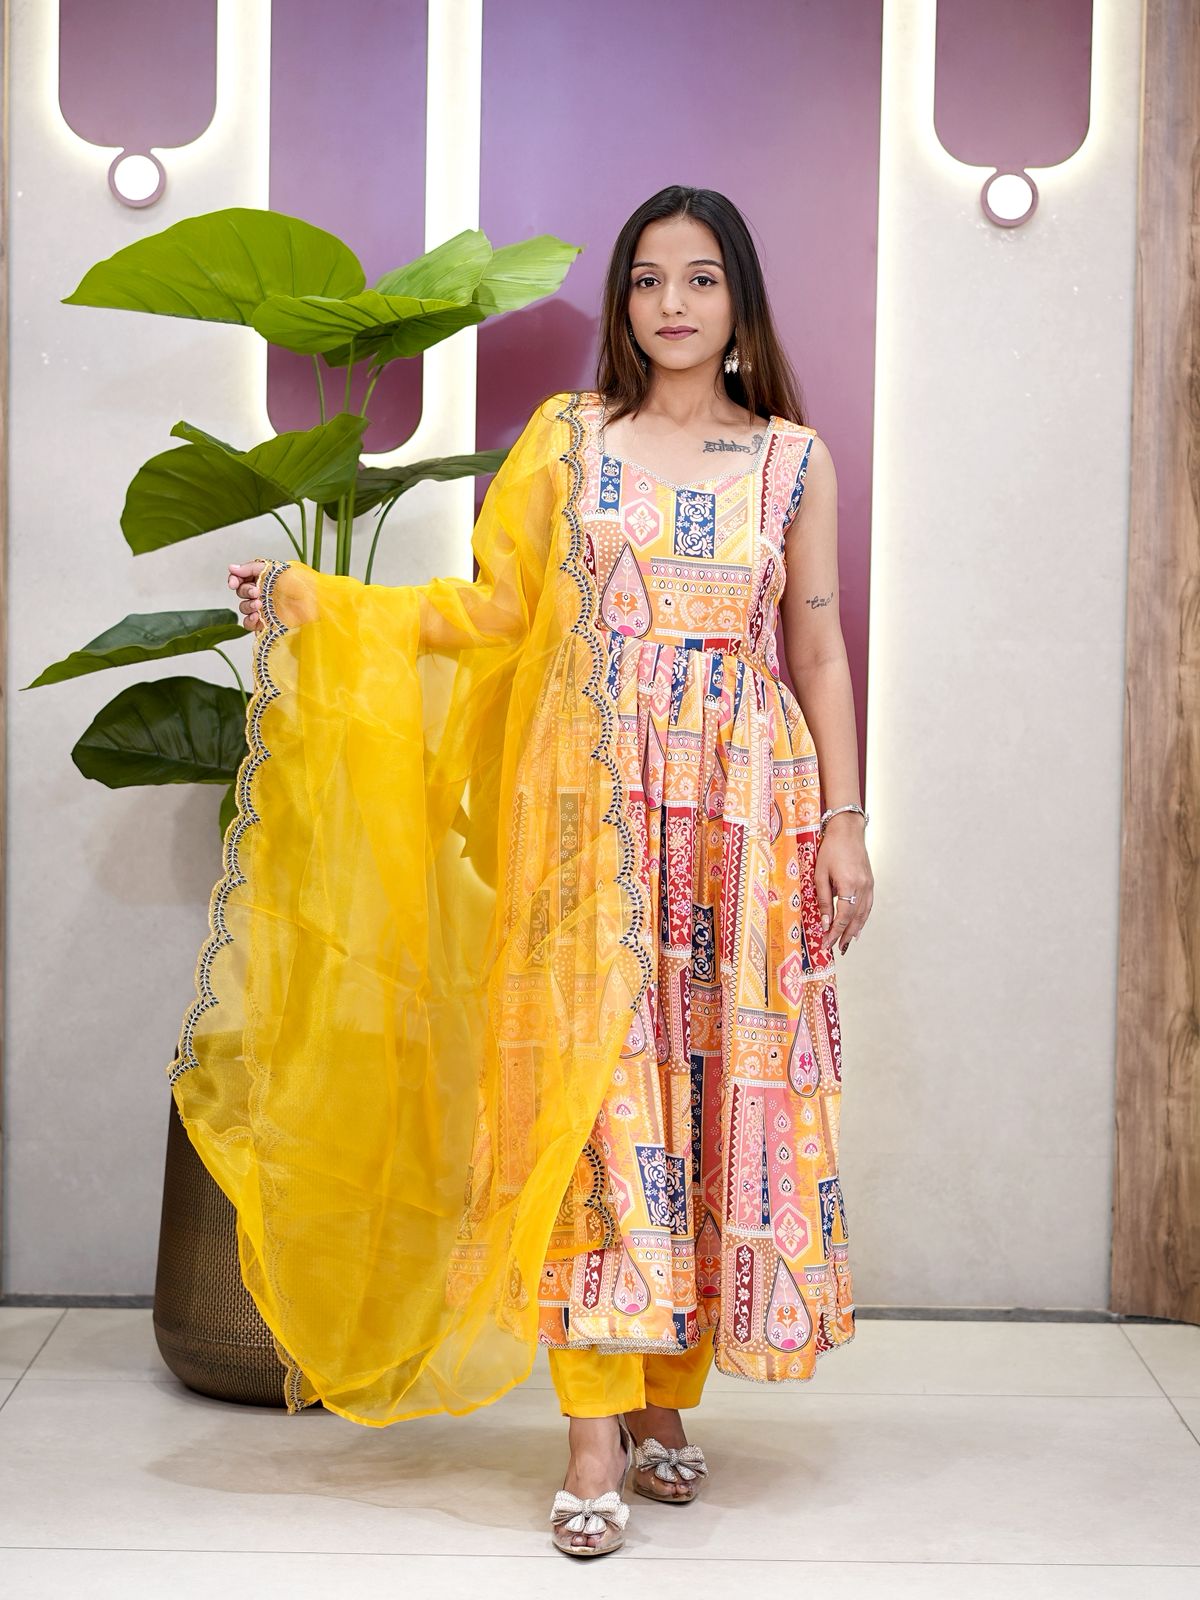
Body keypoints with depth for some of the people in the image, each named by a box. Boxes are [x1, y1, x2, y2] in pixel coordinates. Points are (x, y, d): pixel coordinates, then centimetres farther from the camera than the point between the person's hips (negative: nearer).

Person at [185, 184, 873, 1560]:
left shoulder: (793, 457, 8)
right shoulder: (567, 436, 7)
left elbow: (818, 653, 8)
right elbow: (495, 607, 5)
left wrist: (844, 823, 4)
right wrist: (318, 601, -3)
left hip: (745, 809, 1)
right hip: (595, 804, -1)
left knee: (720, 1087, 2)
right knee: (591, 1084, -6)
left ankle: (666, 1396, 16)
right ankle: (597, 1432, -3)